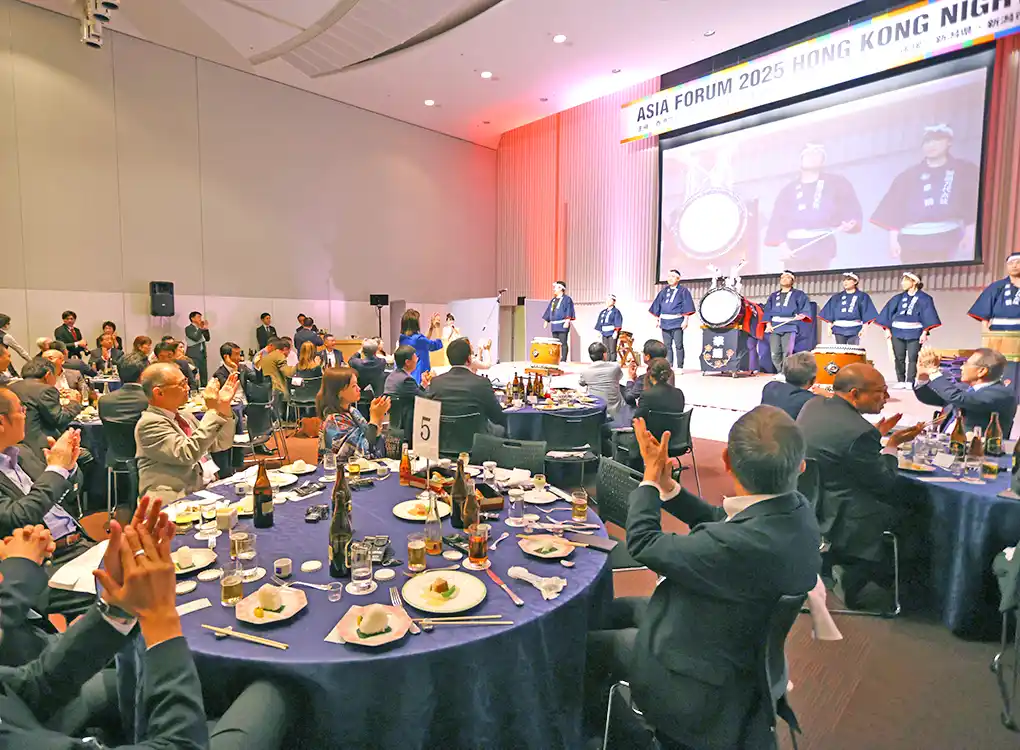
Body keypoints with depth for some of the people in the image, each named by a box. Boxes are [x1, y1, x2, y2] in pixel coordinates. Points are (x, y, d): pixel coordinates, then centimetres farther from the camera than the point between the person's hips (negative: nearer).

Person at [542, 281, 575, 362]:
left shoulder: (567, 299, -2)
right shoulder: (553, 300, 20)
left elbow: (569, 311, -10)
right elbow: (548, 311, 23)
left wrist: (567, 321, -19)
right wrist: (546, 321, 17)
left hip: (563, 325, -7)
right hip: (554, 325, 7)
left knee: (563, 343, -9)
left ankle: (563, 360, -8)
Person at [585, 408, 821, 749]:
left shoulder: (746, 544, -41)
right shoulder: (795, 509, -15)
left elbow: (642, 542, -25)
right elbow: (718, 520, 2)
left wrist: (651, 477, -11)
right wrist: (667, 486, -4)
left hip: (697, 690, -8)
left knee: (586, 642, 12)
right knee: (615, 608, 22)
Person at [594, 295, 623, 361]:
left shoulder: (616, 312, -2)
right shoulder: (603, 312, 18)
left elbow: (618, 323, -10)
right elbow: (600, 322, 21)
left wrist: (616, 332, -18)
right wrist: (599, 331, 14)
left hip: (612, 334, -6)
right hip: (604, 334, 6)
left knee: (612, 350, -8)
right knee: (606, 351, 6)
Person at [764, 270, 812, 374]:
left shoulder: (798, 294, 13)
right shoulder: (773, 296, 24)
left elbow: (805, 308, 2)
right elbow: (767, 311, 18)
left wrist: (802, 315, -20)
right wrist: (768, 324, 2)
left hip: (790, 327, -3)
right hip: (774, 327, 3)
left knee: (787, 352, -13)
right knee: (774, 353, -4)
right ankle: (780, 372, 9)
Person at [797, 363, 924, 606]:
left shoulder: (813, 405, -2)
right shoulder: (858, 431, -25)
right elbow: (885, 483, -12)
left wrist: (876, 432, 13)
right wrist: (892, 445, 2)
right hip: (832, 518, -8)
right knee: (905, 512, 14)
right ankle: (858, 574, 25)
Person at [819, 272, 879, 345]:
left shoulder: (862, 296, 9)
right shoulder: (837, 297, 15)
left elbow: (866, 314, 2)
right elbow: (830, 314, 12)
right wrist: (829, 326, 3)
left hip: (854, 330, -2)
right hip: (839, 329, 2)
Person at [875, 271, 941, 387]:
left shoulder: (924, 298, 3)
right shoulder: (898, 298, 13)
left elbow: (928, 316, -3)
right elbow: (889, 312, 11)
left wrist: (925, 332, -12)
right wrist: (887, 329, 1)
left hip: (914, 333, -3)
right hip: (897, 332, 3)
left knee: (912, 358, -6)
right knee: (899, 358, 2)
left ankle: (910, 382, -3)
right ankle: (900, 381, 8)